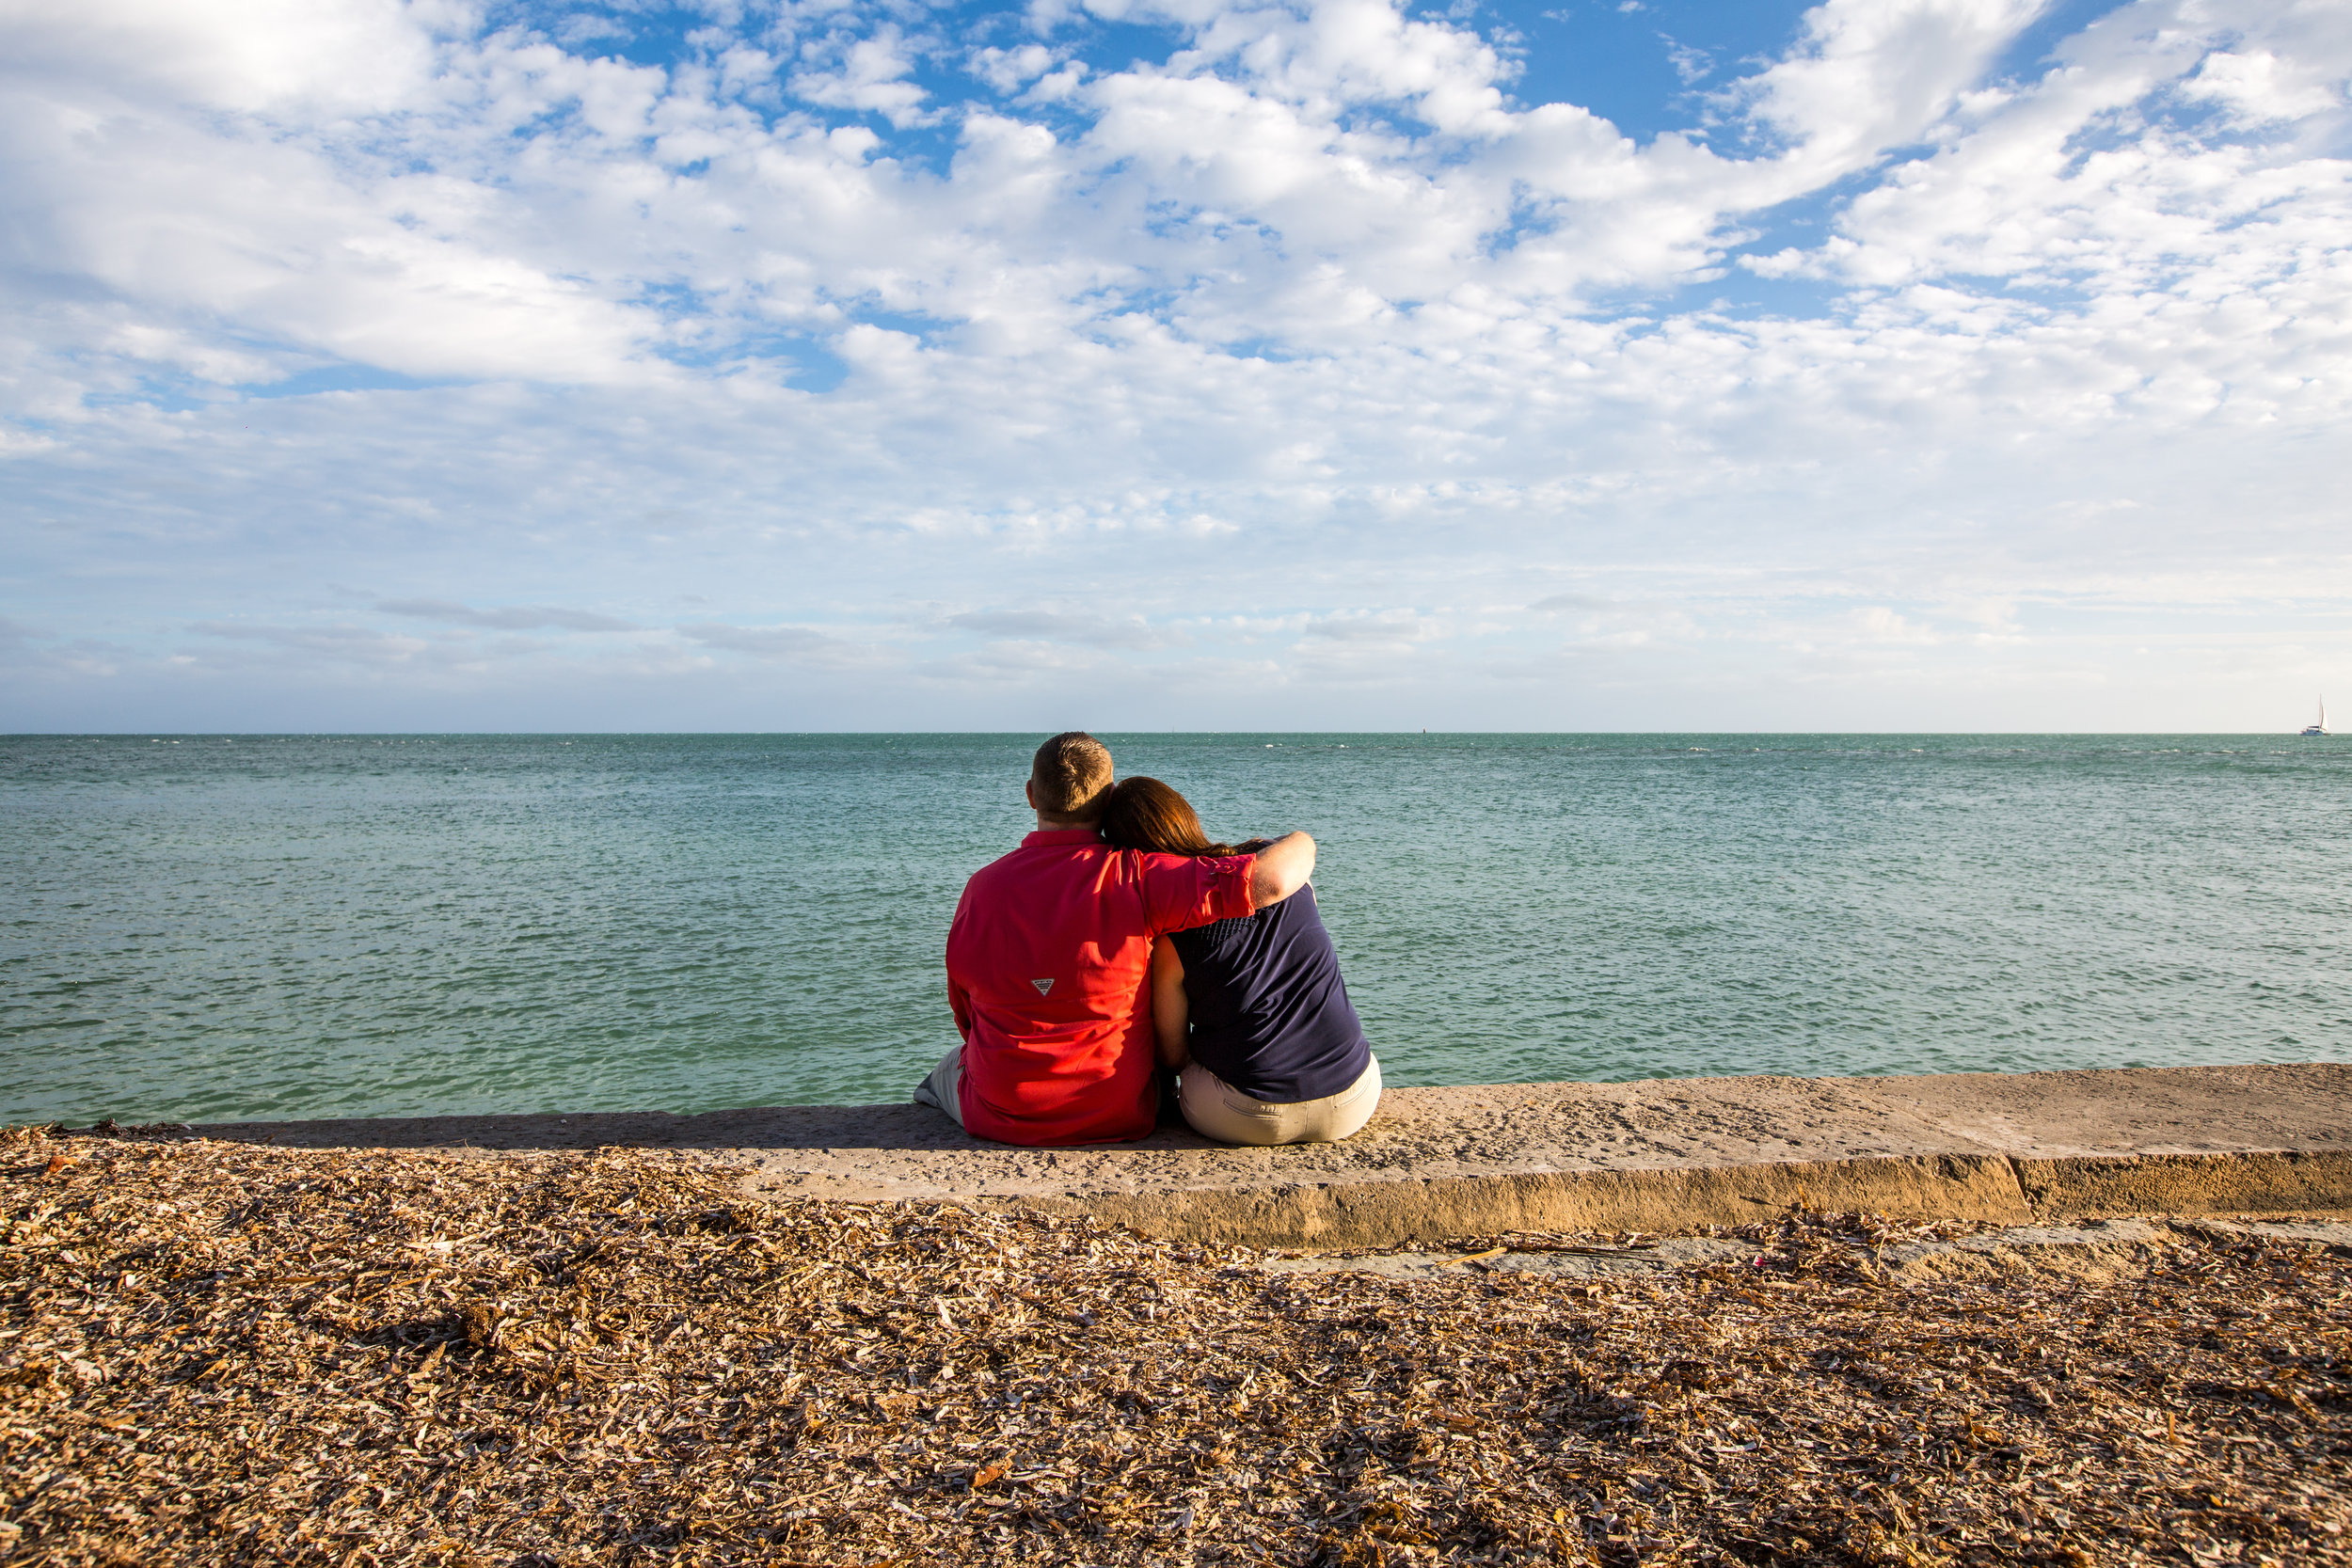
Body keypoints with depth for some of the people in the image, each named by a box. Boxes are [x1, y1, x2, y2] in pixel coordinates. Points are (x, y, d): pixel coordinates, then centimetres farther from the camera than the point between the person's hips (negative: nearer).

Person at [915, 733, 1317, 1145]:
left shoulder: (982, 886, -11)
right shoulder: (1134, 877, -20)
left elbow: (964, 1012, 2)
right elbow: (1272, 880, -29)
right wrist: (1298, 843, -6)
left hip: (999, 1120, 2)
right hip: (1117, 1120, -1)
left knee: (949, 1063, 36)